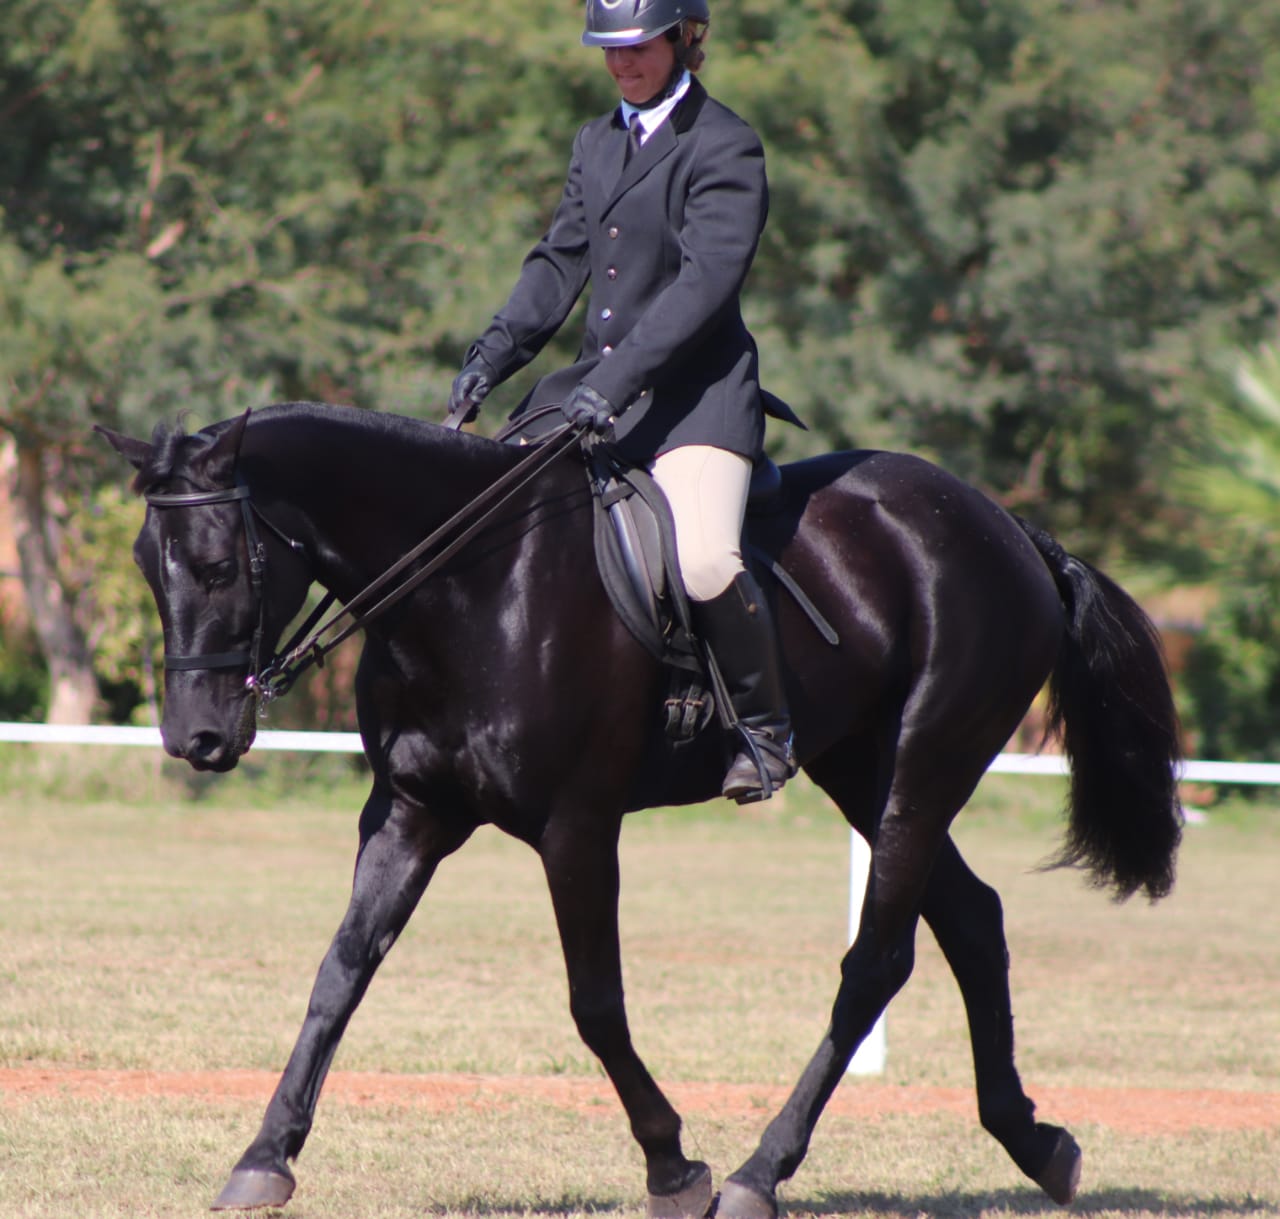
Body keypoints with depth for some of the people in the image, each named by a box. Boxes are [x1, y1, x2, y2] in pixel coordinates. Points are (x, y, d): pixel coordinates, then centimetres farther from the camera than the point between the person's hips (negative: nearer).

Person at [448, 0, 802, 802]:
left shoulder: (725, 147, -9)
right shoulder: (598, 144, 15)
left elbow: (705, 279, -19)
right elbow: (561, 263, 15)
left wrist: (616, 382, -27)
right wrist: (492, 358, -1)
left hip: (696, 391, -8)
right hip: (598, 383, 8)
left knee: (705, 560, -28)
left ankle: (767, 726, -8)